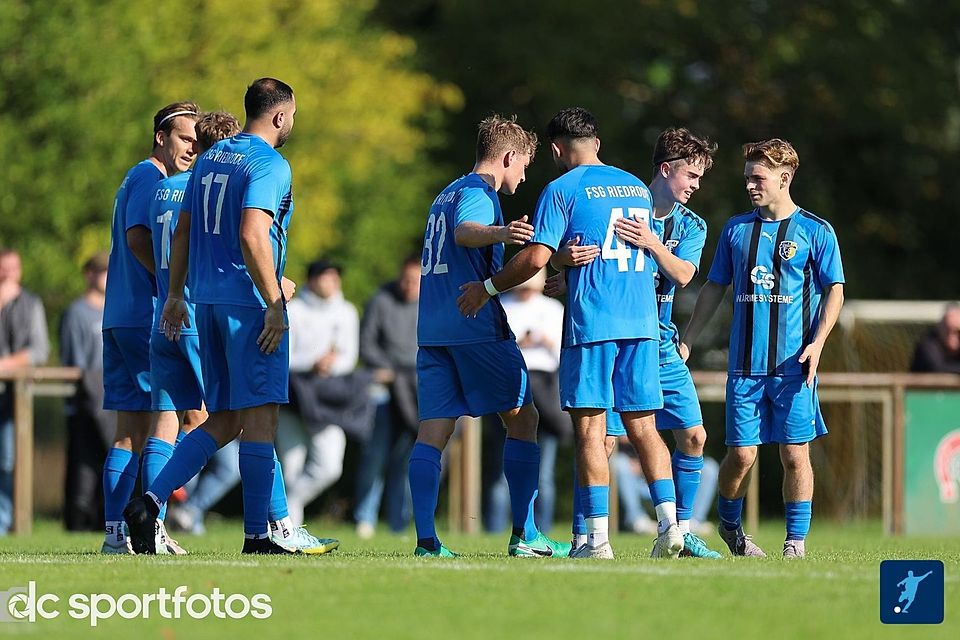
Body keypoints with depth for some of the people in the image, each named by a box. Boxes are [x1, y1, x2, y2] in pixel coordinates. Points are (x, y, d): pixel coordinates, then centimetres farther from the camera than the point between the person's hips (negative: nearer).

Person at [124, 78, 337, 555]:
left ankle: (149, 503, 0)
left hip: (207, 301, 8)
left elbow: (182, 232, 18)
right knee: (259, 416, -4)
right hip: (248, 302, -8)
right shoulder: (270, 165, -10)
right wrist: (275, 304, -20)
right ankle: (264, 531, -3)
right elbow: (252, 237, -21)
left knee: (224, 420, 11)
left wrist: (175, 295, 24)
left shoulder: (211, 159, 15)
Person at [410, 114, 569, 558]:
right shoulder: (479, 193, -5)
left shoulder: (447, 194, 24)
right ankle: (524, 534, 1)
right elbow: (464, 232, -27)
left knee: (433, 430, -1)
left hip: (433, 331, 8)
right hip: (477, 328, -8)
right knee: (522, 418, 3)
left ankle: (426, 538, -12)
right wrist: (500, 233, -49)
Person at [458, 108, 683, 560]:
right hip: (641, 320, 5)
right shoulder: (637, 188, 17)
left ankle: (598, 539, -7)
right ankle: (669, 523, -4)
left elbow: (536, 257, -10)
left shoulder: (562, 190, -2)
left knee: (590, 427, -3)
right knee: (642, 425, 8)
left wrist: (488, 288, 5)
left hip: (590, 321, -5)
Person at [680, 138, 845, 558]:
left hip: (794, 364, -2)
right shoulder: (736, 229, 11)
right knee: (741, 453, 0)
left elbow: (834, 290, 2)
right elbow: (714, 288, 19)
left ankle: (796, 541, 4)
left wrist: (817, 343, -11)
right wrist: (687, 340, 14)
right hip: (745, 363, 2)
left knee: (794, 453, -3)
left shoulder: (816, 231, 1)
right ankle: (729, 524, 24)